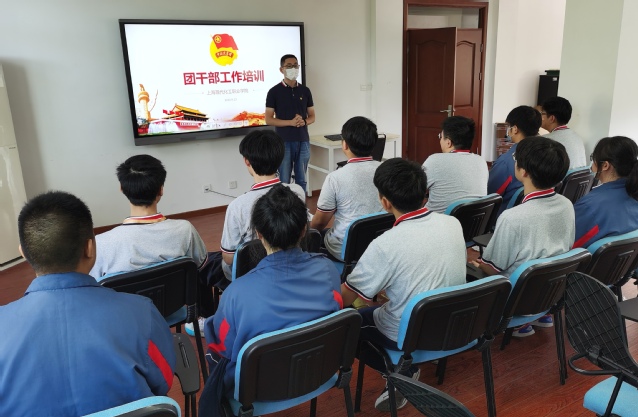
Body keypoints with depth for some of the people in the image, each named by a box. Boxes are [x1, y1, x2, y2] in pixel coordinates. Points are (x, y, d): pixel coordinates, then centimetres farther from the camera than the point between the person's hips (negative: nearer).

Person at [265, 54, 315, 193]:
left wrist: (304, 121, -12)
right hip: (284, 142, -3)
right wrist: (291, 122, -18)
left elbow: (312, 117, 12)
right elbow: (269, 120, -5)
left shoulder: (305, 90, 8)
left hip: (303, 141, 3)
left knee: (301, 180, 9)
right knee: (284, 181, 1)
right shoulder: (274, 92, -2)